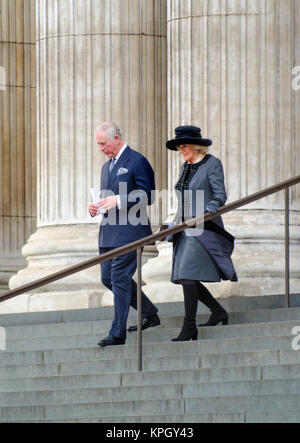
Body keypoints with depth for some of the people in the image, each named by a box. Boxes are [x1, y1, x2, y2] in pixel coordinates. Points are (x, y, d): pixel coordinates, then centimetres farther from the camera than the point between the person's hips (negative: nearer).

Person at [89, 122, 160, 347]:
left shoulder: (137, 162, -7)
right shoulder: (107, 166, 21)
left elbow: (148, 196, -11)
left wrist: (119, 201, -21)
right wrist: (97, 207, 6)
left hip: (129, 230, -9)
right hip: (109, 231, 9)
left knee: (119, 278, -11)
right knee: (108, 278, 9)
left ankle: (118, 334, -8)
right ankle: (150, 314, 24)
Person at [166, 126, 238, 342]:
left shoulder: (212, 164, -5)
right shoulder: (186, 167, 17)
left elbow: (220, 195, -13)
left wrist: (206, 212, -28)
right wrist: (175, 223, 19)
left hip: (203, 230, -8)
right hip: (186, 231, 8)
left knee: (188, 275, -16)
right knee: (184, 277, 4)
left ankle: (189, 328, -13)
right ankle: (218, 312, 21)